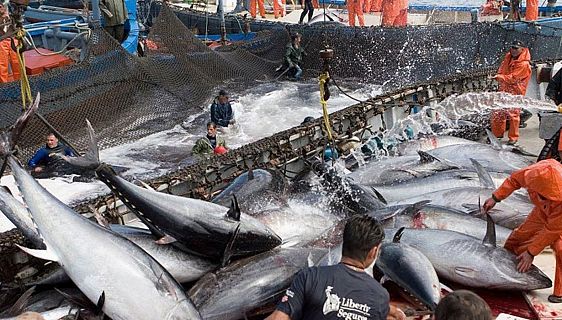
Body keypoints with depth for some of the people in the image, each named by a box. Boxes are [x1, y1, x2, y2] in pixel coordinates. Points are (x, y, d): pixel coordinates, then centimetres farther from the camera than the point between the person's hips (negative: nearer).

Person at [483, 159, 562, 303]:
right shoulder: (537, 171, -37)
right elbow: (515, 179, -12)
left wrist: (531, 252, -23)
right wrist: (495, 197, -11)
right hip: (543, 212, 5)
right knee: (520, 235, 8)